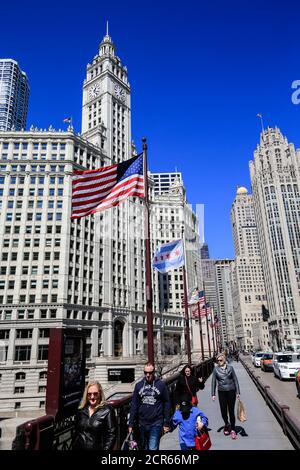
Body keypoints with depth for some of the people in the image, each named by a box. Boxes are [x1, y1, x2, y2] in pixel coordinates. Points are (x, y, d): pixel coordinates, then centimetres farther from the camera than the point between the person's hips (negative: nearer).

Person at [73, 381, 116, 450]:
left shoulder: (107, 410, -8)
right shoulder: (81, 411, 9)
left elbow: (112, 434, -9)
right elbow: (76, 433, 17)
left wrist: (106, 449, -15)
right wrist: (73, 447, 12)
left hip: (97, 448, -5)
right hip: (79, 447, 5)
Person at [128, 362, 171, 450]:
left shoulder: (161, 384, -5)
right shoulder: (139, 385, 2)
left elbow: (167, 404, -1)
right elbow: (134, 405, 5)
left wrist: (166, 423, -3)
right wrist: (131, 423, 3)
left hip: (156, 423, -3)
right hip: (142, 423, 3)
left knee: (153, 448, -6)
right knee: (144, 447, 15)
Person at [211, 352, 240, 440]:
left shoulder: (230, 367, -3)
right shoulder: (216, 369, -2)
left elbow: (235, 380, 1)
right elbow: (213, 382, 3)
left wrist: (238, 392, -2)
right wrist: (213, 394, 2)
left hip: (231, 391, -1)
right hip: (221, 392, 1)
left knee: (231, 411, 4)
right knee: (223, 411, 5)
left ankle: (233, 429, 22)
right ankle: (227, 425, 34)